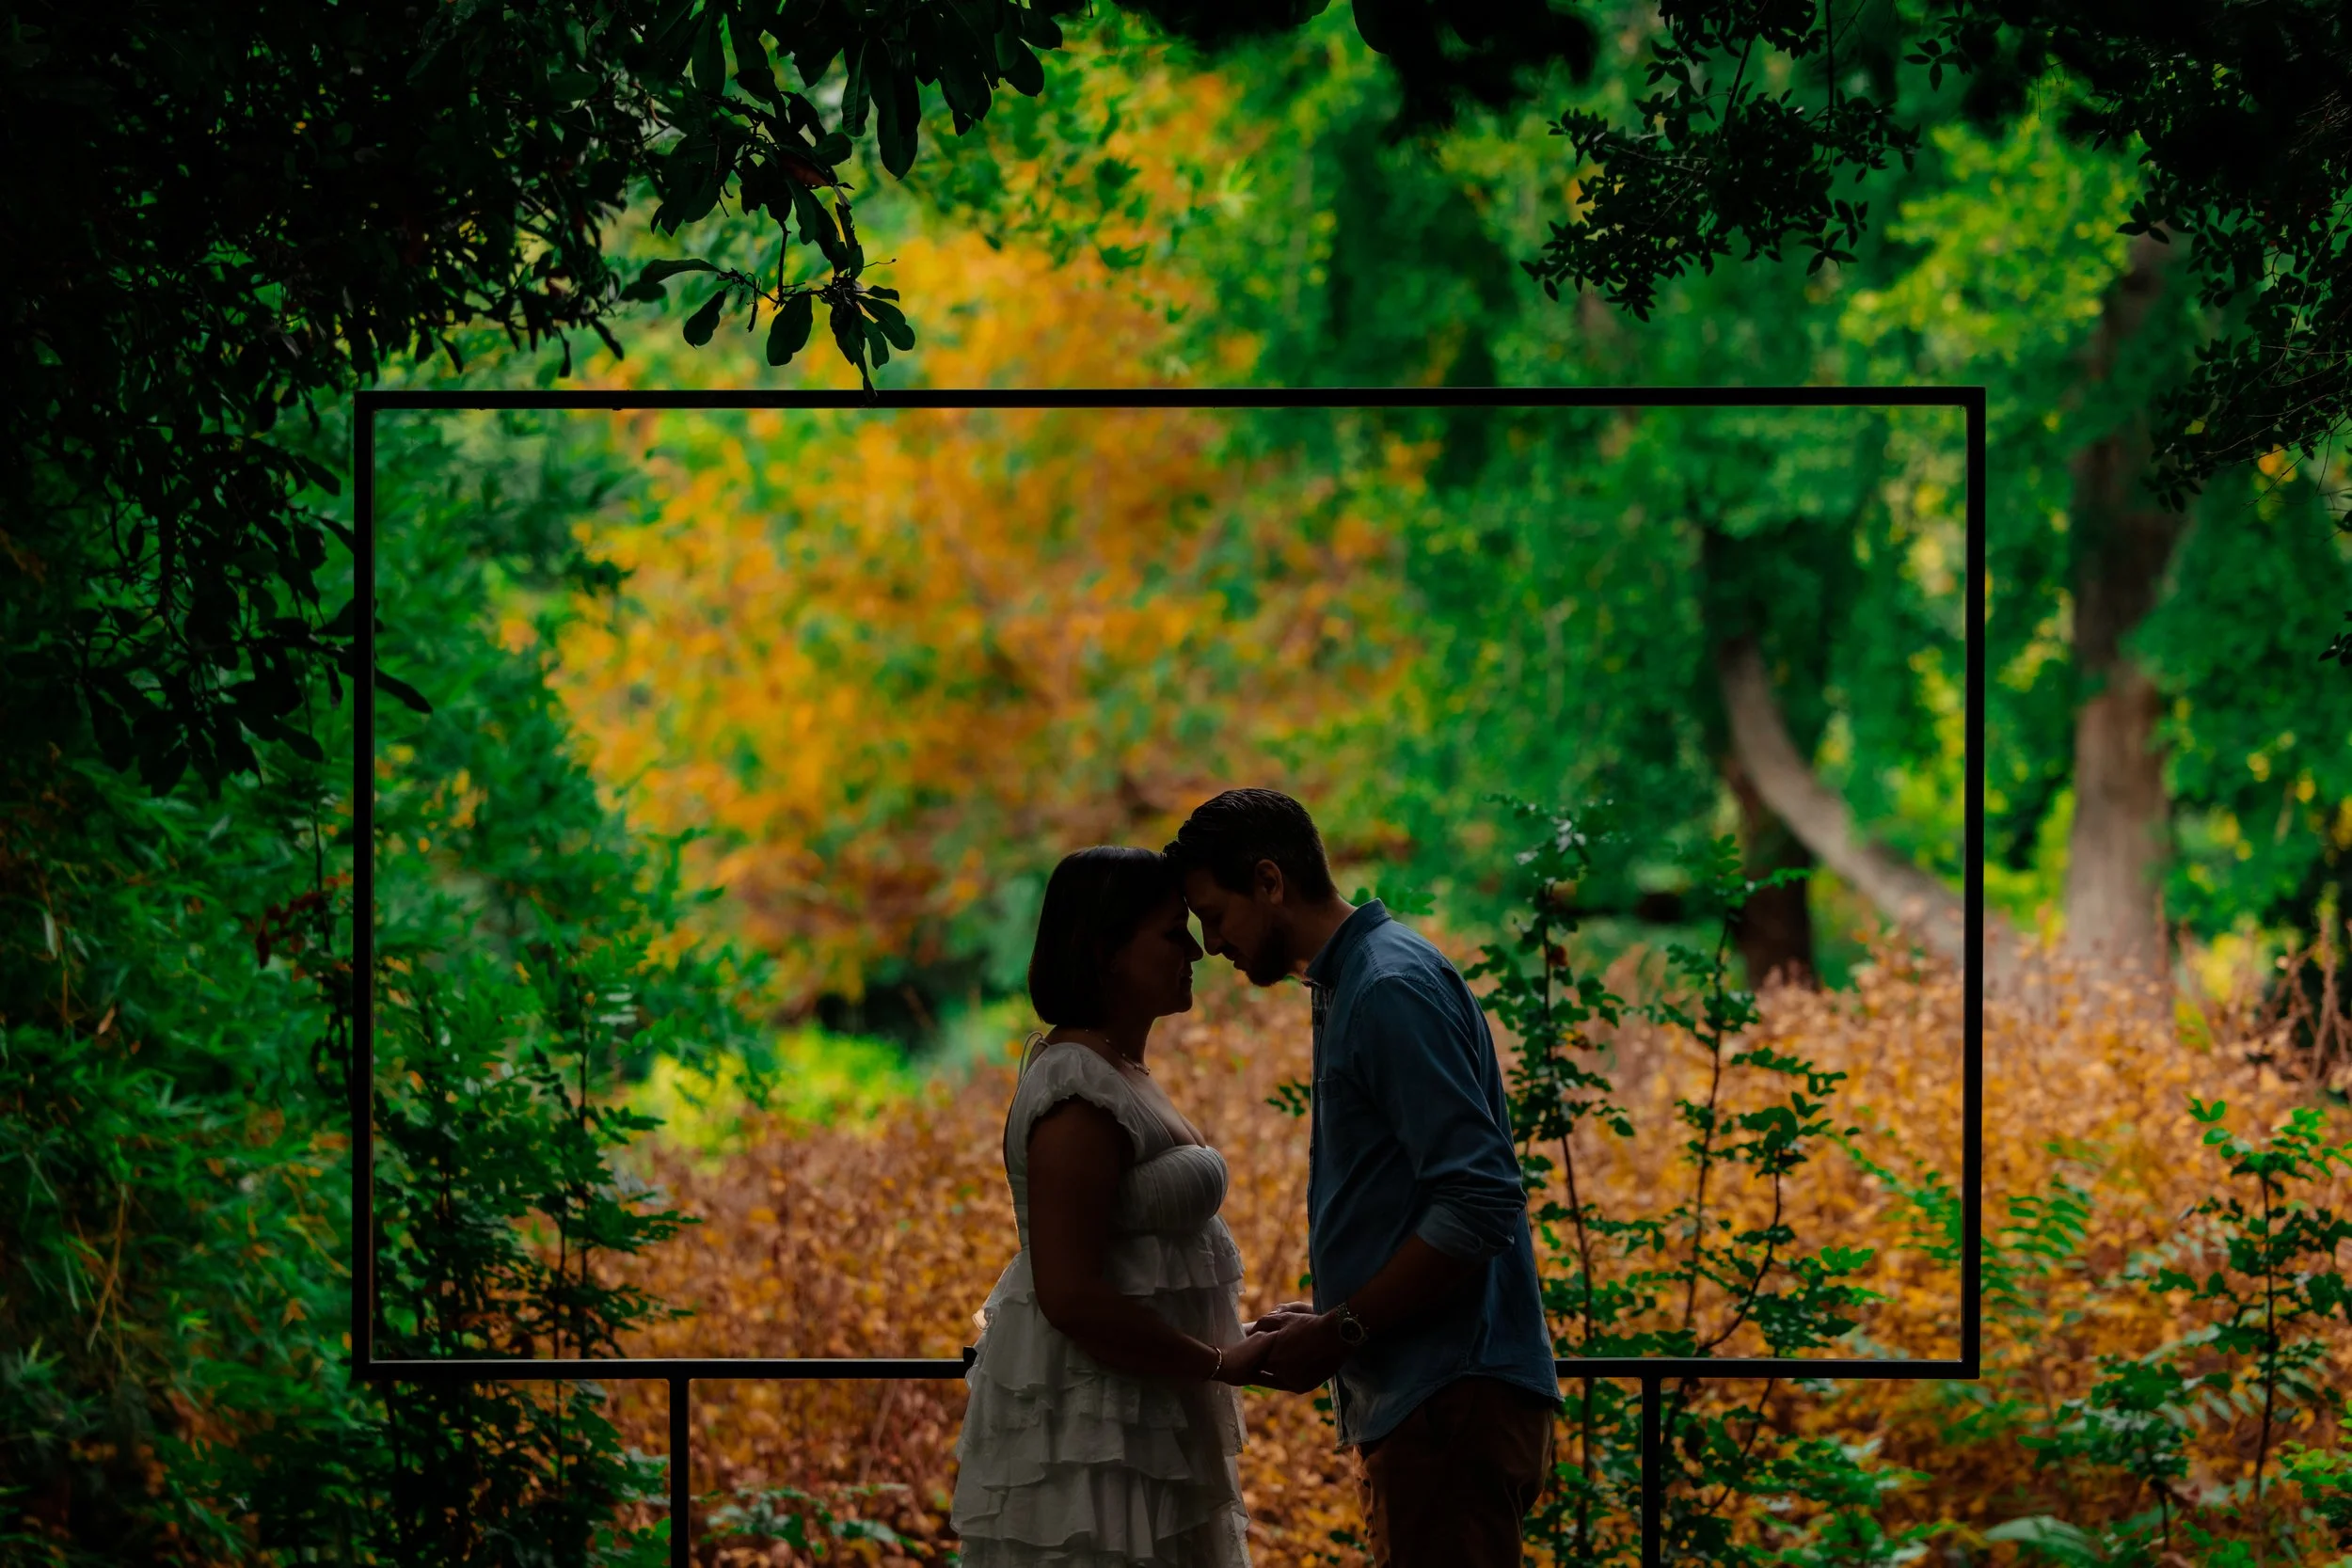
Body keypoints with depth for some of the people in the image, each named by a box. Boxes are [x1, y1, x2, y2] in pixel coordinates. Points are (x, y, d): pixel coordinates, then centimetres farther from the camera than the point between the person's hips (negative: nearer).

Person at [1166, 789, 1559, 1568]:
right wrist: (1327, 1317, 13)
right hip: (1417, 1401, 11)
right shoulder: (1351, 986, 19)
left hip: (1452, 1405, -11)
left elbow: (1480, 1203, -21)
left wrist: (1339, 1333, -15)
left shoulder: (1393, 991, -13)